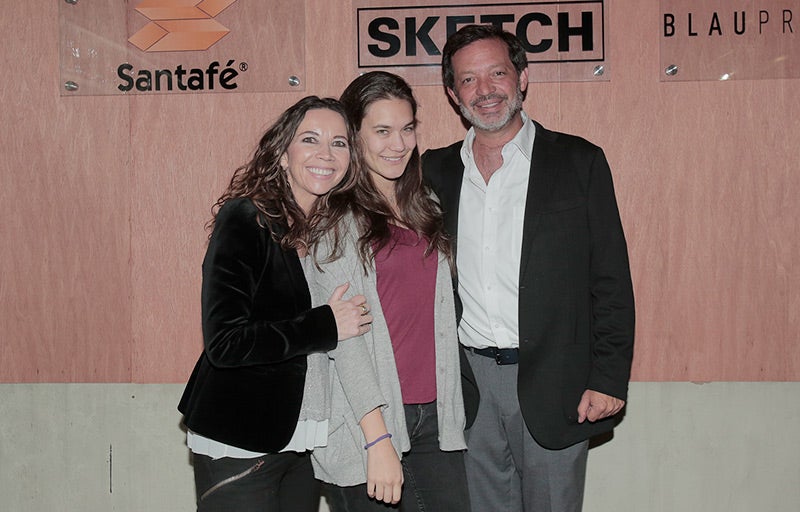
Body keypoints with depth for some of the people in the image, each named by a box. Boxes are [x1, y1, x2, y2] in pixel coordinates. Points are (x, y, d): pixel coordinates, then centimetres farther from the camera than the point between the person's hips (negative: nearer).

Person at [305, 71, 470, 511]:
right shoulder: (335, 217, -6)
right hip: (362, 423, -5)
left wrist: (451, 409, 9)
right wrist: (378, 438, -16)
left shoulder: (426, 210, 12)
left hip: (432, 415, 5)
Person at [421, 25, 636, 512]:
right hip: (470, 383, 3)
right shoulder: (436, 170, 7)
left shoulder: (579, 162, -2)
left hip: (553, 382, -3)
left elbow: (612, 280, -3)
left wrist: (609, 380, -9)